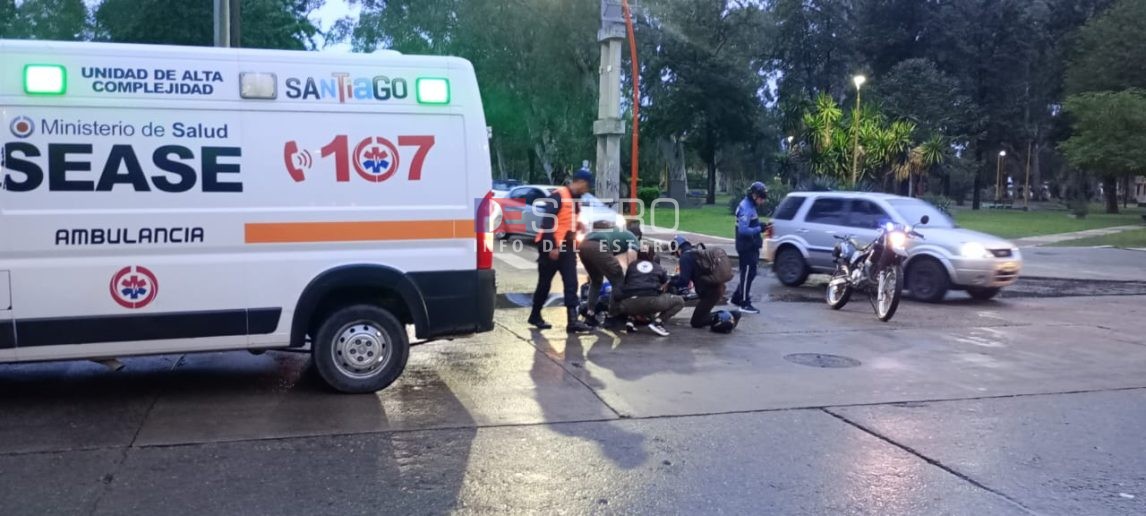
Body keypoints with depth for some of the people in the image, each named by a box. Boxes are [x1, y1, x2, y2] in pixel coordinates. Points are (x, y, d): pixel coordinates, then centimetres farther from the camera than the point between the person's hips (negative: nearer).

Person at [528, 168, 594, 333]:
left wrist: (574, 244, 19)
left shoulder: (575, 199, 15)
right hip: (552, 247, -8)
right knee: (545, 283, 5)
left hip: (567, 247, 8)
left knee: (571, 284, -3)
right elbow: (547, 222, -19)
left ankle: (572, 320, -7)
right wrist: (551, 246, -22)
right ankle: (535, 315, 21)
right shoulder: (558, 196, -13)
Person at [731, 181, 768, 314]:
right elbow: (743, 230, -26)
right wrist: (759, 229, -23)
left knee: (748, 274, 17)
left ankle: (736, 298, 26)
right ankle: (745, 304, 2)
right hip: (747, 247, -10)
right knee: (747, 274, -4)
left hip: (751, 247, 10)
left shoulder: (751, 206, 13)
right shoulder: (746, 208, -20)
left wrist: (761, 226, 1)